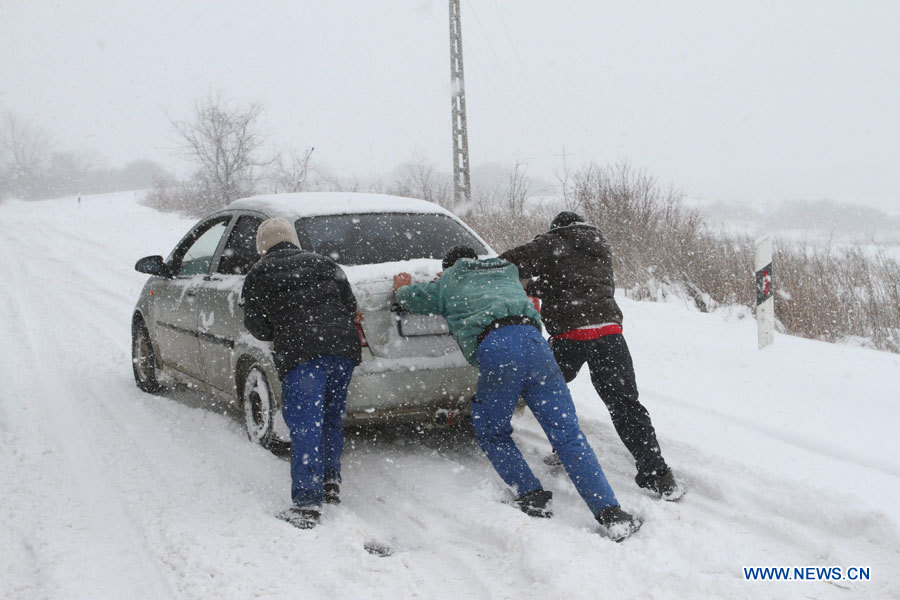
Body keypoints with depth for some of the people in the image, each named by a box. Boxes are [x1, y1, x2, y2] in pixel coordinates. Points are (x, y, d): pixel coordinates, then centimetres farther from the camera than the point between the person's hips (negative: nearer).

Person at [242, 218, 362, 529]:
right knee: (331, 418, 21)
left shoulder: (259, 275, 9)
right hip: (343, 348, 5)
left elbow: (255, 324, 5)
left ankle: (307, 504, -9)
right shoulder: (323, 262, 20)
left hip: (301, 355, -5)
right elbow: (351, 307, 13)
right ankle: (330, 483, 30)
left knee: (305, 427, -5)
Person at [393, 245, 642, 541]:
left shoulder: (449, 281, 25)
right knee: (568, 433, 1)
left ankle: (531, 495, 5)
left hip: (496, 349, -3)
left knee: (492, 433, 19)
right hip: (534, 341, 4)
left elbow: (411, 299, 38)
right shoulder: (508, 273, 37)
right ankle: (610, 513, -7)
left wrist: (403, 287, 60)